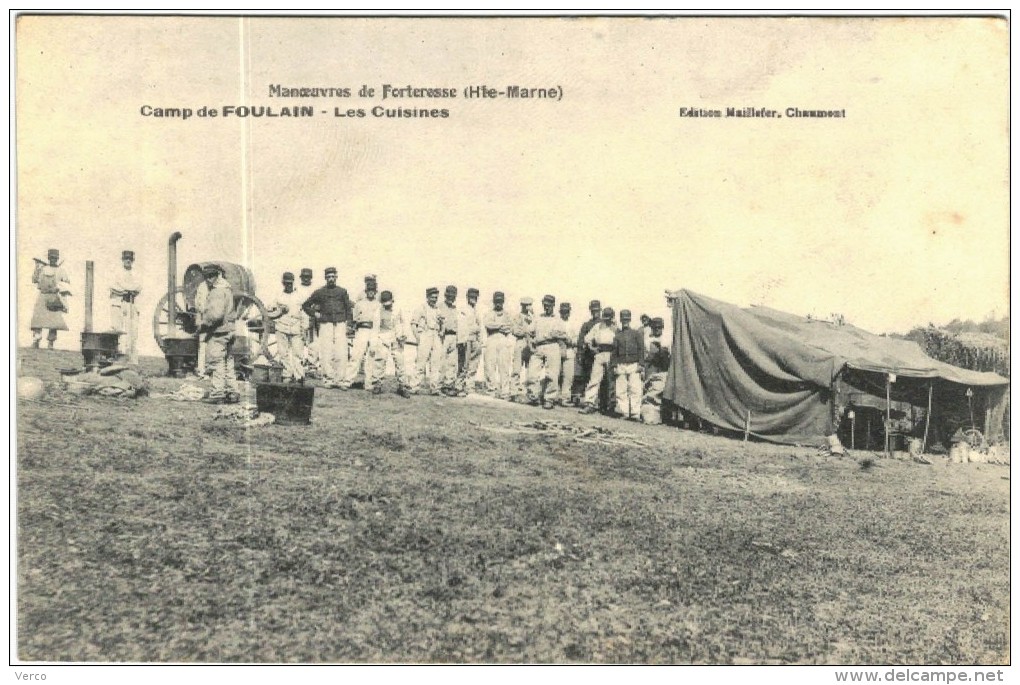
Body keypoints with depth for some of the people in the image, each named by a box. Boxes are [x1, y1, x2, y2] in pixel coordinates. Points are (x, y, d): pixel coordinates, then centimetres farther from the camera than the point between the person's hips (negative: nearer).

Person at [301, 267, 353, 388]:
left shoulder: (342, 291, 11)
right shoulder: (319, 292, 8)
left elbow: (348, 308, 16)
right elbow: (305, 305, 17)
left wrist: (347, 324, 6)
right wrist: (315, 314, 5)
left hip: (340, 325, 0)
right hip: (325, 325, 0)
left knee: (341, 355, -8)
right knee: (326, 355, -4)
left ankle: (338, 380, -2)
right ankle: (329, 379, 3)